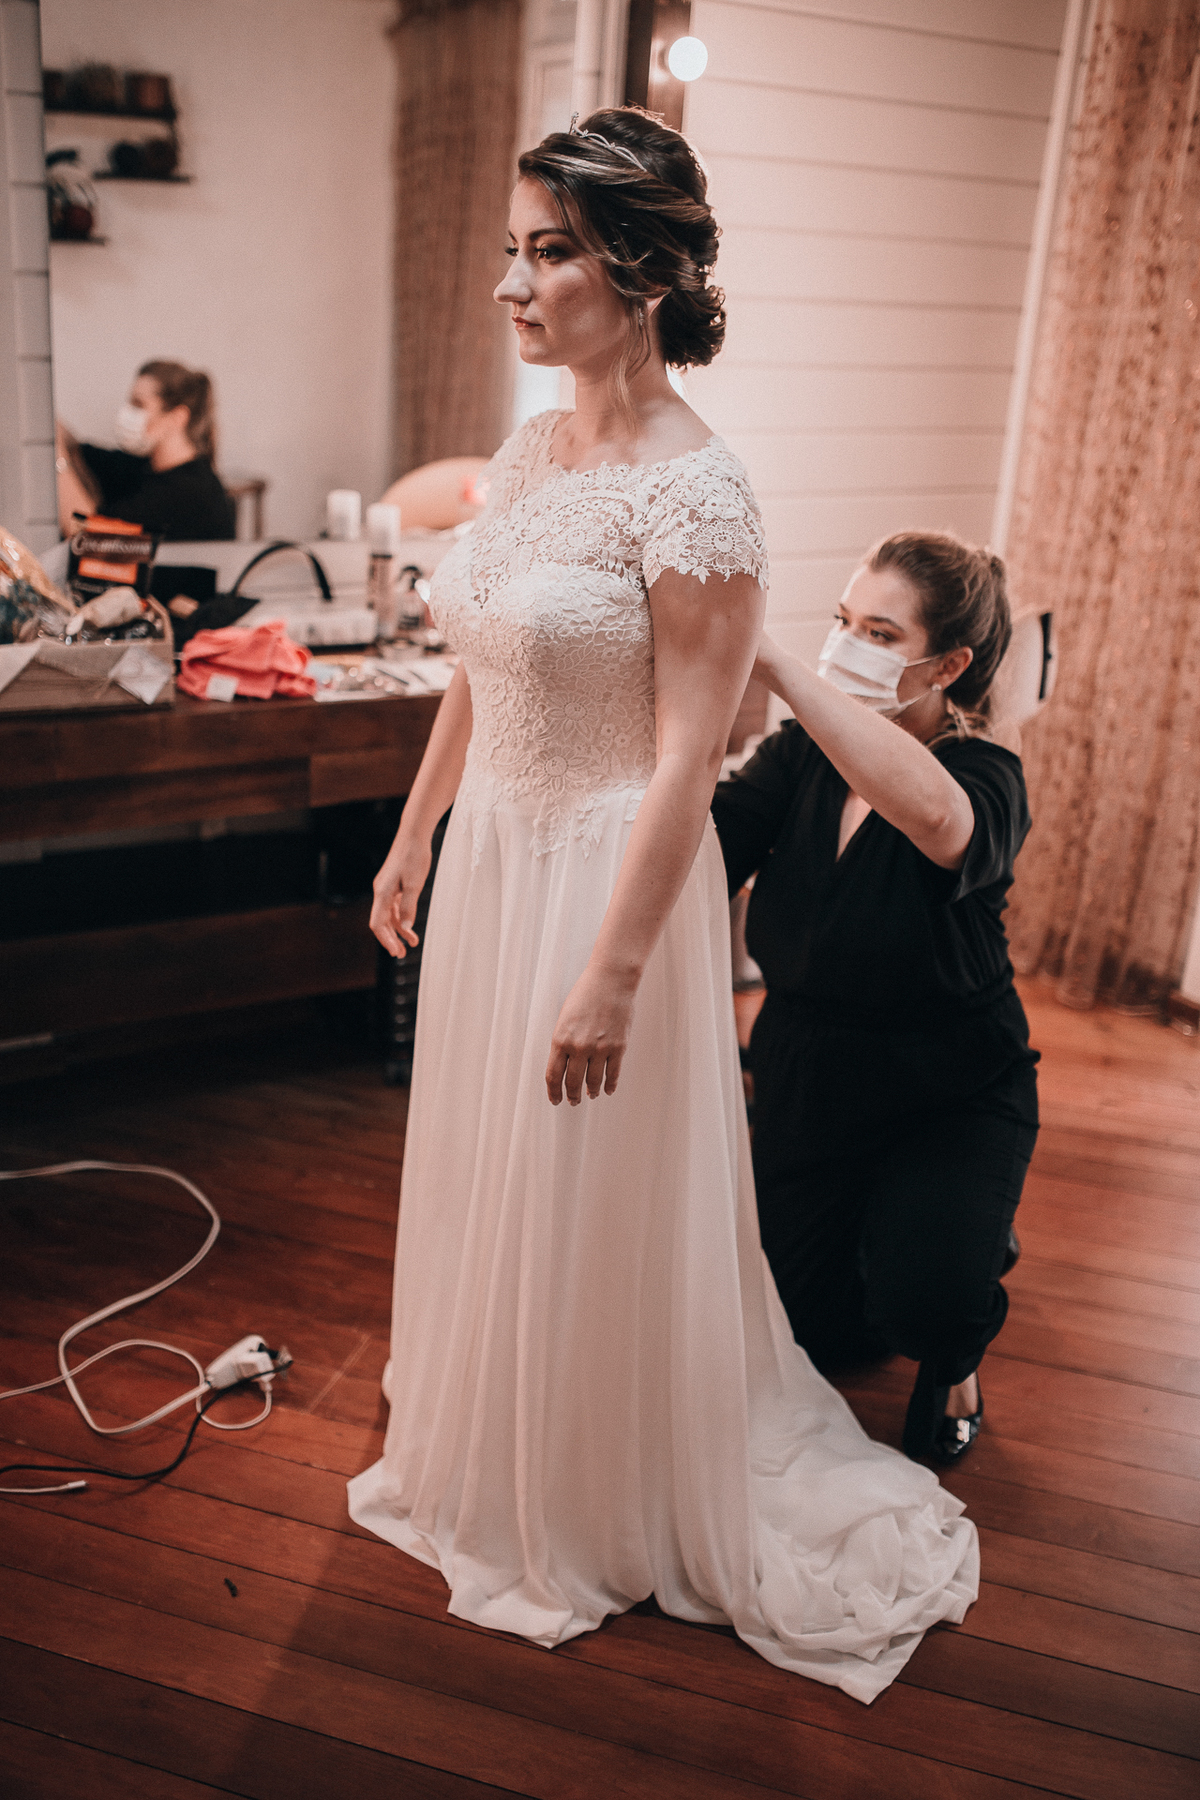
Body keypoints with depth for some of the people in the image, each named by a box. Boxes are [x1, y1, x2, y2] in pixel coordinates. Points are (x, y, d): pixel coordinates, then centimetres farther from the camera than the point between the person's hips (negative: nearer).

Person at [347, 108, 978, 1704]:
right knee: (479, 1176, 23)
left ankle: (597, 1522, 34)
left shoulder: (694, 489, -20)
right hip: (491, 860, 8)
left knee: (589, 1205, 8)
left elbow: (688, 756, -21)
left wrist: (612, 974, -22)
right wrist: (413, 840, 18)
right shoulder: (525, 457, 5)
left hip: (607, 875, -8)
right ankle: (478, 1457, 49)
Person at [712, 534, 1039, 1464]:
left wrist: (775, 665, -54)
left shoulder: (984, 773, -21)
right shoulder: (804, 754, -6)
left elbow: (933, 815, -48)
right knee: (815, 1331, 7)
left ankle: (954, 1356, 12)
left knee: (920, 1303, -26)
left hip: (950, 1091, -4)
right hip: (807, 1077, 4)